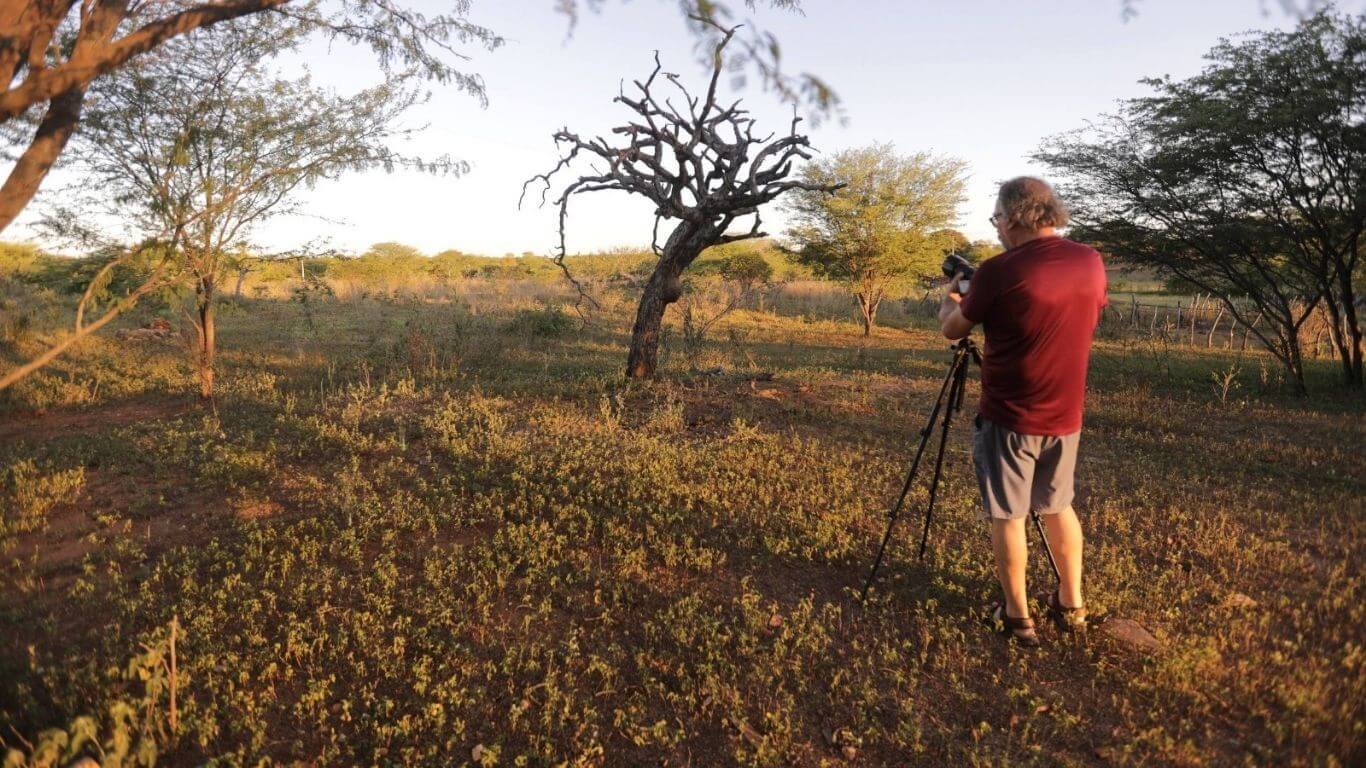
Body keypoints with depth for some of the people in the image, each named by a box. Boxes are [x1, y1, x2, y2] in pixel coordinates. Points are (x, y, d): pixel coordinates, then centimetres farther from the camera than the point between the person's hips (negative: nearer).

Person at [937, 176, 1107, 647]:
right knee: (1058, 506, 22)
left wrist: (951, 298, 18)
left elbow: (952, 329, -5)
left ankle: (1017, 617, 17)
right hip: (1065, 416, 6)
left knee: (1007, 516, 8)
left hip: (1010, 418, -6)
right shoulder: (1092, 263, 1)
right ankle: (1071, 605, 32)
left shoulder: (1000, 271, -18)